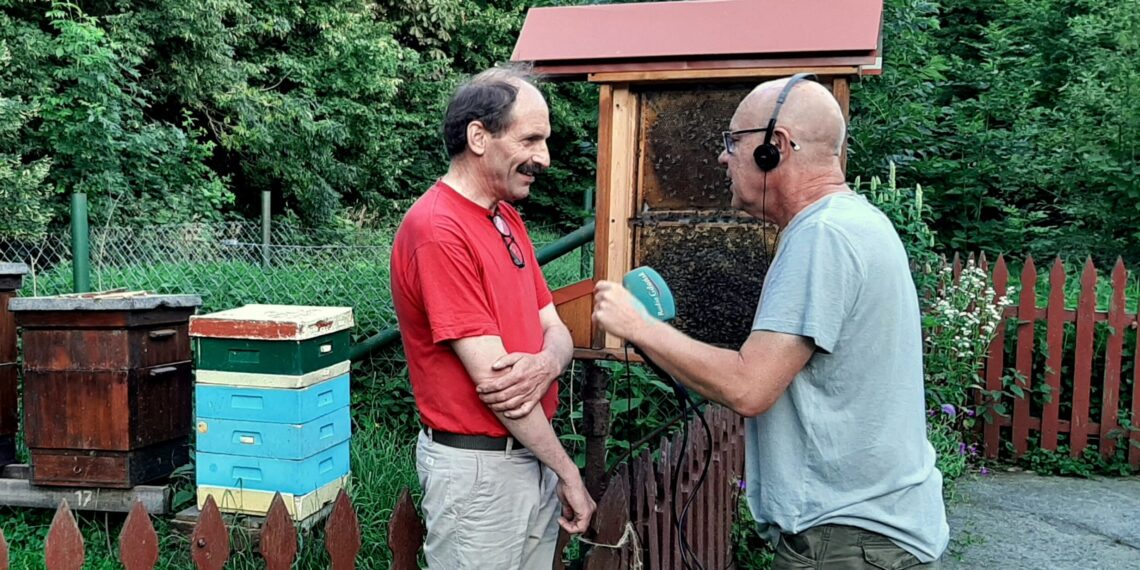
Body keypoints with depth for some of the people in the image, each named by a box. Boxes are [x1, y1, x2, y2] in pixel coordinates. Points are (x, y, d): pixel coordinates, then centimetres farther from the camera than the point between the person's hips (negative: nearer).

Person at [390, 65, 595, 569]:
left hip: (532, 452, 8)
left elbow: (555, 330, 7)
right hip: (478, 467, -8)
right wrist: (568, 471, -12)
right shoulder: (436, 228, -19)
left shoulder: (508, 219, 9)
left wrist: (546, 364, -18)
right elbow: (489, 375, -21)